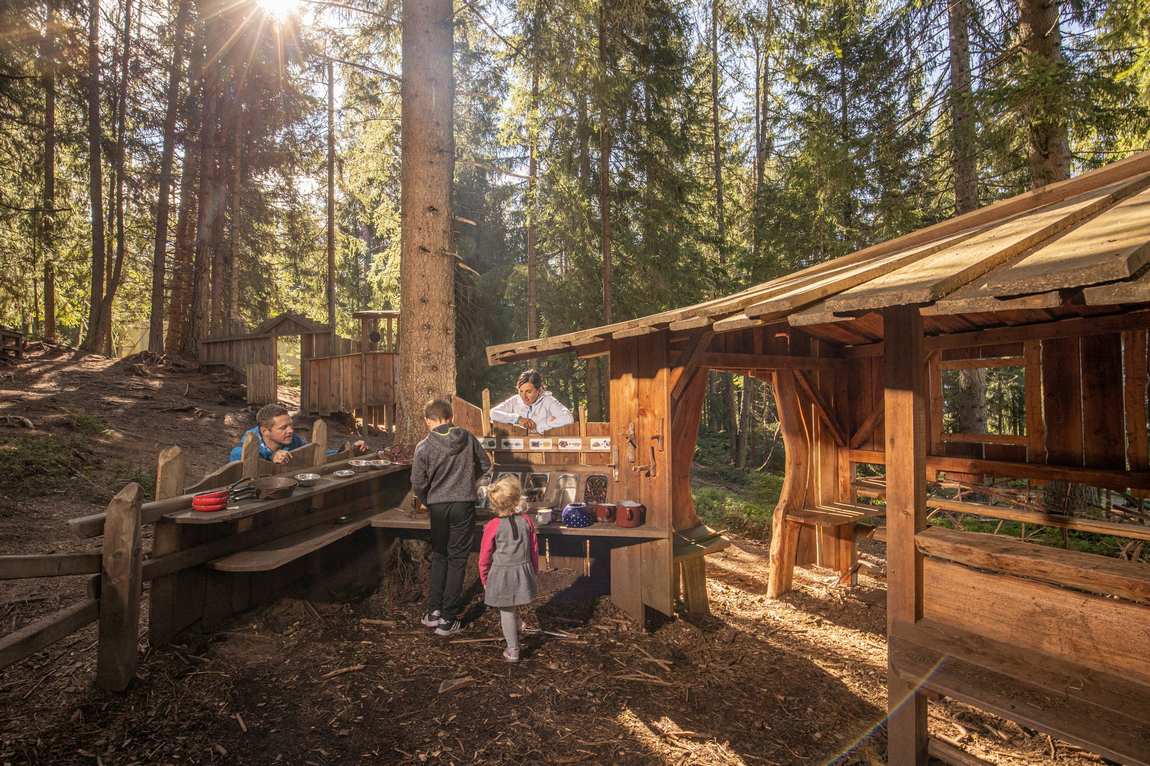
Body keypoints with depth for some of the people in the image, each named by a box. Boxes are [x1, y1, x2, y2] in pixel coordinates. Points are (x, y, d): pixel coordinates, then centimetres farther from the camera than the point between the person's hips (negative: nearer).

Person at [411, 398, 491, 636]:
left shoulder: (423, 447, -8)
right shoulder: (467, 438, -3)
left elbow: (418, 484, -5)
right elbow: (485, 465, 7)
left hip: (437, 507, 0)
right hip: (464, 504, 0)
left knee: (439, 556, 20)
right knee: (457, 559, 8)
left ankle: (433, 610, 24)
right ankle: (448, 619, 13)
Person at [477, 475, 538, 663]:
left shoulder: (493, 526, -16)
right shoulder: (526, 521, -8)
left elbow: (485, 557, -7)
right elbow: (534, 550, 3)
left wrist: (484, 579, 9)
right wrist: (534, 573, 18)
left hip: (501, 576, -2)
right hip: (523, 571, 2)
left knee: (507, 612, 11)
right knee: (511, 609, 25)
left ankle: (513, 651, 19)